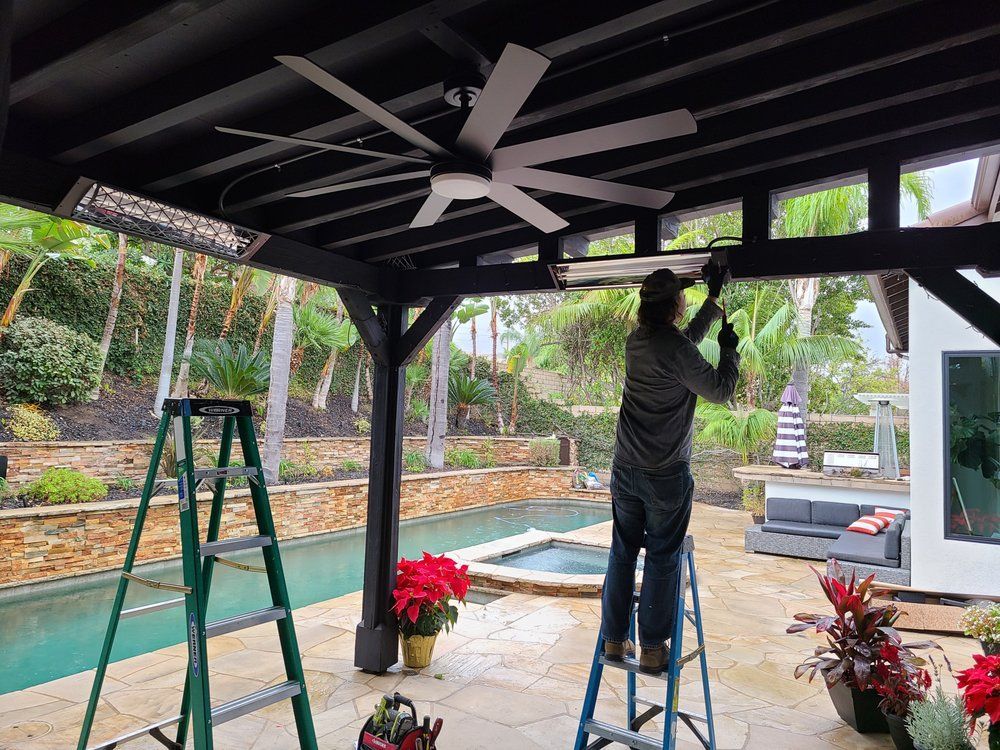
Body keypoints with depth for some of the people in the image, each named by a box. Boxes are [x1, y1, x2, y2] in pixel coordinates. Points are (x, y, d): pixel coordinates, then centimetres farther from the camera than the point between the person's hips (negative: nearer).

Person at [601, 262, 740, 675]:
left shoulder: (635, 341, 7)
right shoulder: (675, 348, -16)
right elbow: (720, 390, -7)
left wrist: (714, 299, 29)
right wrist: (729, 348, 8)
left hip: (625, 470, 7)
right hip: (666, 475, -6)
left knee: (622, 553, 13)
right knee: (662, 559, 5)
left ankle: (614, 640, 22)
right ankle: (652, 649, 13)